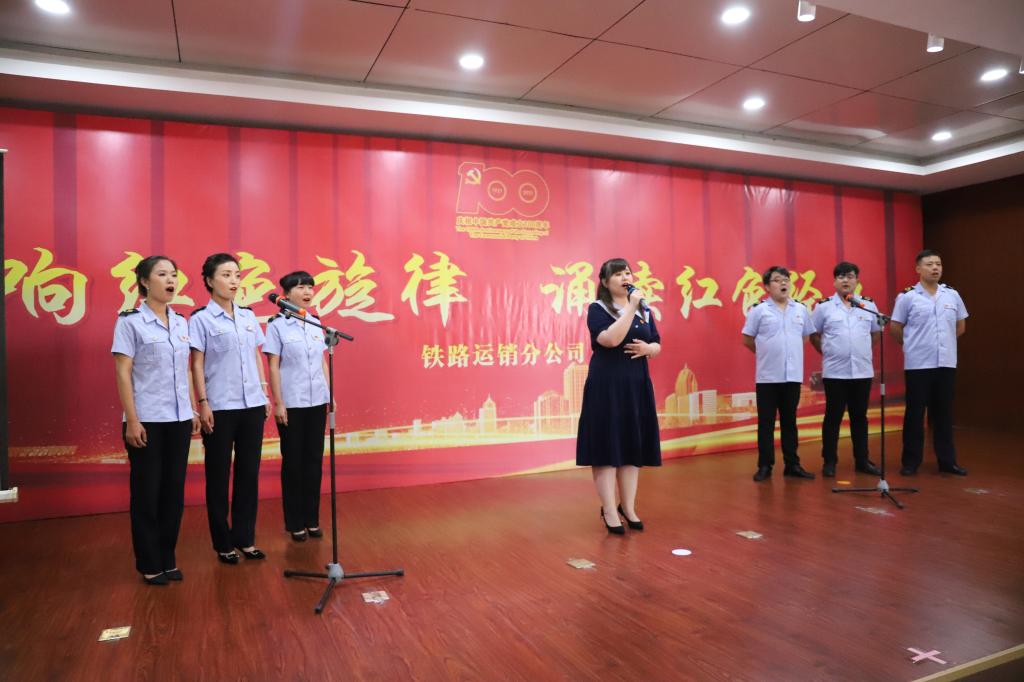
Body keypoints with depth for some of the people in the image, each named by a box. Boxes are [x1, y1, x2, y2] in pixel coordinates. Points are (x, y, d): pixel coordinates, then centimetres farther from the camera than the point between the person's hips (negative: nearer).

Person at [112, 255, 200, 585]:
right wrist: (132, 420, -14)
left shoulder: (181, 323, 10)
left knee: (174, 489, 10)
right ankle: (149, 564, 17)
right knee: (147, 492, 5)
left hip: (179, 419, 5)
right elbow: (122, 373, -9)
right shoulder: (130, 321, -6)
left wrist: (193, 410, 10)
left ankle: (168, 559, 22)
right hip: (147, 420, -5)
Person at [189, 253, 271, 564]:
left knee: (248, 472, 9)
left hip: (252, 404, 5)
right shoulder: (200, 319, -4)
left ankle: (245, 539, 20)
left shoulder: (248, 315, 10)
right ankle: (223, 544, 18)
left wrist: (265, 393, 9)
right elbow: (197, 364, -6)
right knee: (219, 476, 6)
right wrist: (203, 403, -11)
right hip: (220, 408, -5)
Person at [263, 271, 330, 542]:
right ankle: (295, 523, 18)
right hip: (291, 404, -4)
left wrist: (330, 396, 8)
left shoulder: (316, 324, 7)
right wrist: (278, 403, -11)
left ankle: (312, 519, 21)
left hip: (317, 401, 5)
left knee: (314, 460, 9)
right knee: (293, 462, 6)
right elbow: (273, 367, -8)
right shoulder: (277, 325, -7)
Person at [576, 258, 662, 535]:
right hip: (606, 384, -6)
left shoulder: (644, 310, 12)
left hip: (637, 384, 6)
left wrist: (647, 348, -8)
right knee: (607, 446, -3)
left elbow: (658, 346, 14)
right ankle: (609, 511, 6)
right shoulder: (597, 309, -6)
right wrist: (630, 308, -21)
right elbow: (611, 339, -23)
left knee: (634, 446, 9)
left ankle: (628, 507, 21)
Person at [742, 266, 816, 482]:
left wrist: (790, 353, 12)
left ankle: (792, 464, 19)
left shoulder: (800, 309, 7)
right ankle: (765, 466, 11)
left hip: (793, 375, 3)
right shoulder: (759, 310, -3)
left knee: (789, 422, 11)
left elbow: (806, 336, 19)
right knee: (766, 422, 3)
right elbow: (747, 339, 2)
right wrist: (767, 354, 7)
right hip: (767, 376, -3)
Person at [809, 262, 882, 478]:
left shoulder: (869, 305, 7)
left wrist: (862, 350, 12)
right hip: (835, 371, -3)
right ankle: (829, 461, 10)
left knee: (859, 417, 10)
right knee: (833, 417, 3)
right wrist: (828, 353, 4)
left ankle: (862, 460, 19)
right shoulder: (823, 306, -1)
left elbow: (876, 333, 18)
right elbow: (814, 335, 6)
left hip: (863, 371, 3)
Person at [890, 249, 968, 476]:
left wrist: (945, 343, 14)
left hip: (946, 363, 4)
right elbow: (895, 329, 0)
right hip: (918, 364, -4)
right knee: (915, 414, 2)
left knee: (943, 414, 10)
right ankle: (911, 461, 10)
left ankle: (947, 460, 19)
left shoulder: (952, 295, 8)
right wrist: (911, 345, 6)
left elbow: (961, 325, 19)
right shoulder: (907, 296, -4)